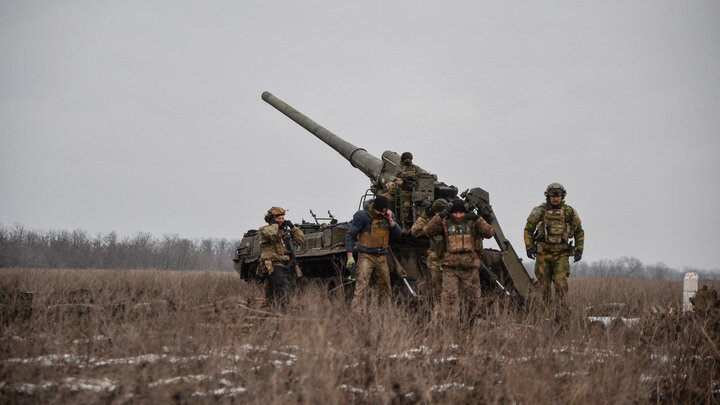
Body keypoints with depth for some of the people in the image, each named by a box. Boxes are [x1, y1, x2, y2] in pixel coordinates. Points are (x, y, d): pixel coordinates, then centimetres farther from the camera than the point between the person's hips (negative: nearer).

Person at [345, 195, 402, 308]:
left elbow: (397, 235, 3)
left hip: (381, 258, 6)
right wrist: (350, 257, -15)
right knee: (361, 287, -16)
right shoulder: (363, 216, -12)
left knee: (385, 288, 13)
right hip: (366, 257, -6)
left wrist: (390, 220, -11)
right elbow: (350, 235, -9)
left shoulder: (389, 215, 5)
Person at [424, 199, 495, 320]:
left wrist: (477, 219, -14)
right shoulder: (445, 223, 8)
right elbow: (428, 231, -2)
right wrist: (439, 217, -11)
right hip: (450, 268, 0)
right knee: (450, 297, -13)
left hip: (470, 268, 1)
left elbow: (490, 233, -4)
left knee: (473, 299, 5)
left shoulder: (472, 223, 7)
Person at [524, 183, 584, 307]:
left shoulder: (570, 212, 7)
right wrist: (529, 247, -4)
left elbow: (579, 232, 15)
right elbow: (528, 229, 8)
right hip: (543, 254, 0)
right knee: (545, 285, 3)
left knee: (561, 282, -14)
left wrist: (579, 249, 4)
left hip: (562, 255, 0)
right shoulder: (539, 211, 3)